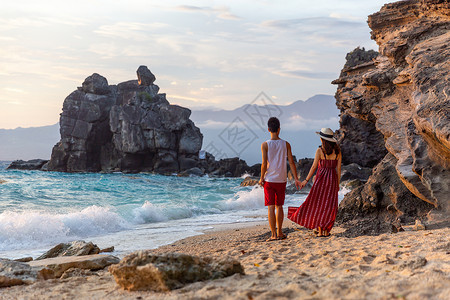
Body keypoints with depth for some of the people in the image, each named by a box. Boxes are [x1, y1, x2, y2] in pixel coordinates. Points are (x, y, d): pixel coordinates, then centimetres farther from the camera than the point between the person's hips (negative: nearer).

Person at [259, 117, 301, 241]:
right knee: (279, 206, 15)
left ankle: (274, 234, 0)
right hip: (281, 180, 3)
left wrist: (261, 178, 0)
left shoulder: (265, 145, -7)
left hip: (269, 180, -2)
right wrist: (296, 179, 3)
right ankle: (279, 232, 19)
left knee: (271, 207, 1)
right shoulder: (286, 144, 0)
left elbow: (264, 164, -12)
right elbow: (291, 162, -1)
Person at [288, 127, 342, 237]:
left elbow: (314, 167, -9)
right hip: (332, 179, 4)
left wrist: (306, 180, -2)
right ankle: (326, 230, 8)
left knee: (318, 204, 5)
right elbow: (338, 169, 5)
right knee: (329, 204, 9)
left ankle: (319, 231, 3)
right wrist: (338, 184, 12)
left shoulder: (320, 150, -10)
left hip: (321, 178, -4)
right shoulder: (337, 152, 3)